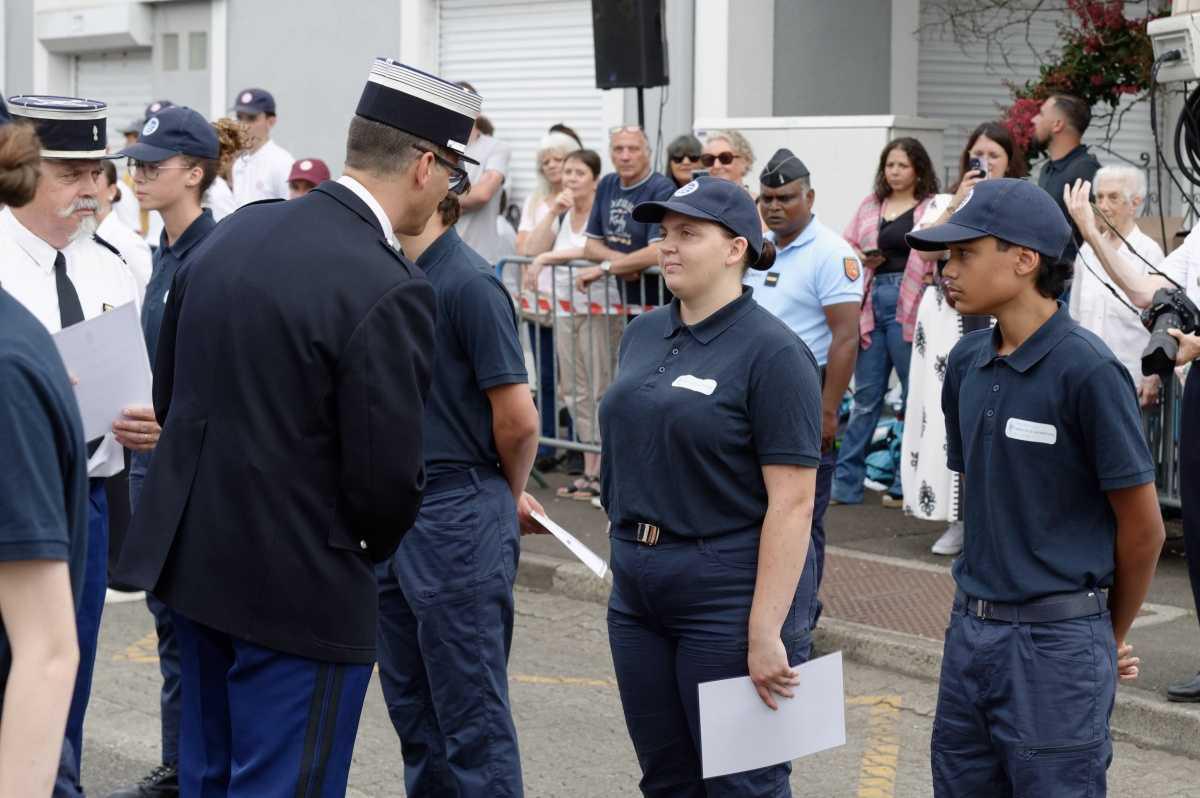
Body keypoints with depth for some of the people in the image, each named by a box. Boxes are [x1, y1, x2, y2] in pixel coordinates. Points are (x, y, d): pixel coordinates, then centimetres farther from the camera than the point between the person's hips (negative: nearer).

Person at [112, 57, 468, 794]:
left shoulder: (234, 232, 3)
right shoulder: (389, 291, -21)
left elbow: (169, 393, 11)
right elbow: (387, 478, -17)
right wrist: (371, 545, 4)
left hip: (189, 559, 8)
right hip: (298, 589, -8)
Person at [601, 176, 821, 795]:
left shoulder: (772, 352, -13)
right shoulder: (642, 335, 9)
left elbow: (792, 502, -17)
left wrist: (766, 634, -21)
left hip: (730, 595, -7)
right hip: (638, 592, 7)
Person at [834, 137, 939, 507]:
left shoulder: (932, 208, 0)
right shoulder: (870, 205, 16)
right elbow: (845, 246, 19)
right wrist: (861, 258, 0)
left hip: (908, 306, -5)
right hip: (871, 301, 5)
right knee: (865, 396, 8)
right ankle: (845, 483, 12)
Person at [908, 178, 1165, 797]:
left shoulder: (1086, 370, -15)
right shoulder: (968, 362, 6)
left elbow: (1143, 528, -9)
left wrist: (1112, 637, 4)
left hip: (1056, 645, -7)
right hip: (970, 628, 7)